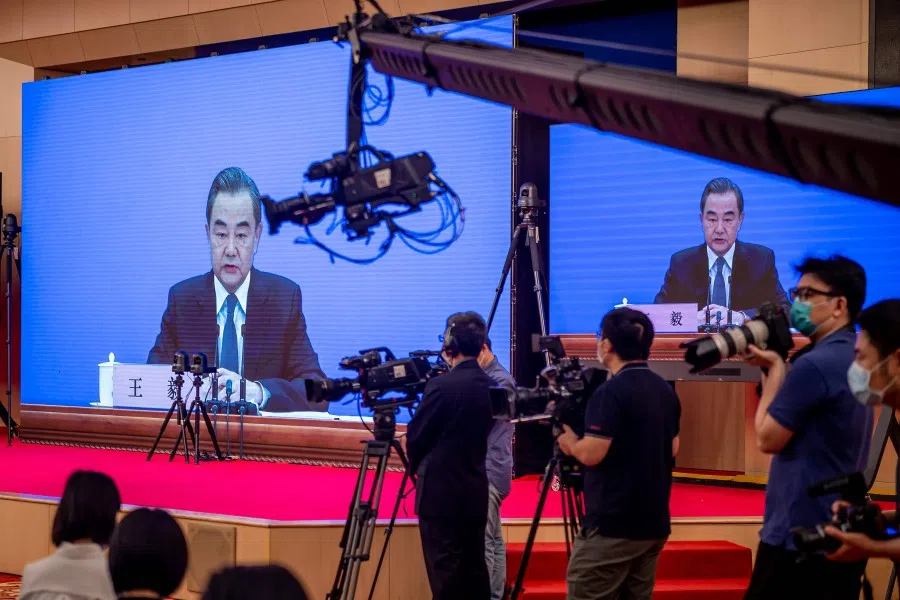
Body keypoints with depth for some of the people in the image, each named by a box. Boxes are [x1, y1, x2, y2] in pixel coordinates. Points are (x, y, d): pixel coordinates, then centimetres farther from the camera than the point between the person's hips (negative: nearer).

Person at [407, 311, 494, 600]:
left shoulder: (442, 385, -15)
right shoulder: (489, 386, 6)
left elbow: (415, 436, -7)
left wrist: (417, 467, 11)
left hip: (440, 491, -7)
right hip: (476, 490, 7)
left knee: (444, 570, -3)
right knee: (474, 568, 10)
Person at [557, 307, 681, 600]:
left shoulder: (611, 392, -15)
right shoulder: (666, 391, 10)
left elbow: (591, 454, -19)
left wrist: (569, 441, 2)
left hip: (611, 525, -8)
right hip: (654, 523, 8)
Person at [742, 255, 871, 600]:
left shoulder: (814, 364, -18)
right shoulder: (856, 359, 13)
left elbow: (768, 439, -12)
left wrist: (775, 368, -5)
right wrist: (773, 366, 7)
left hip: (799, 536, -10)